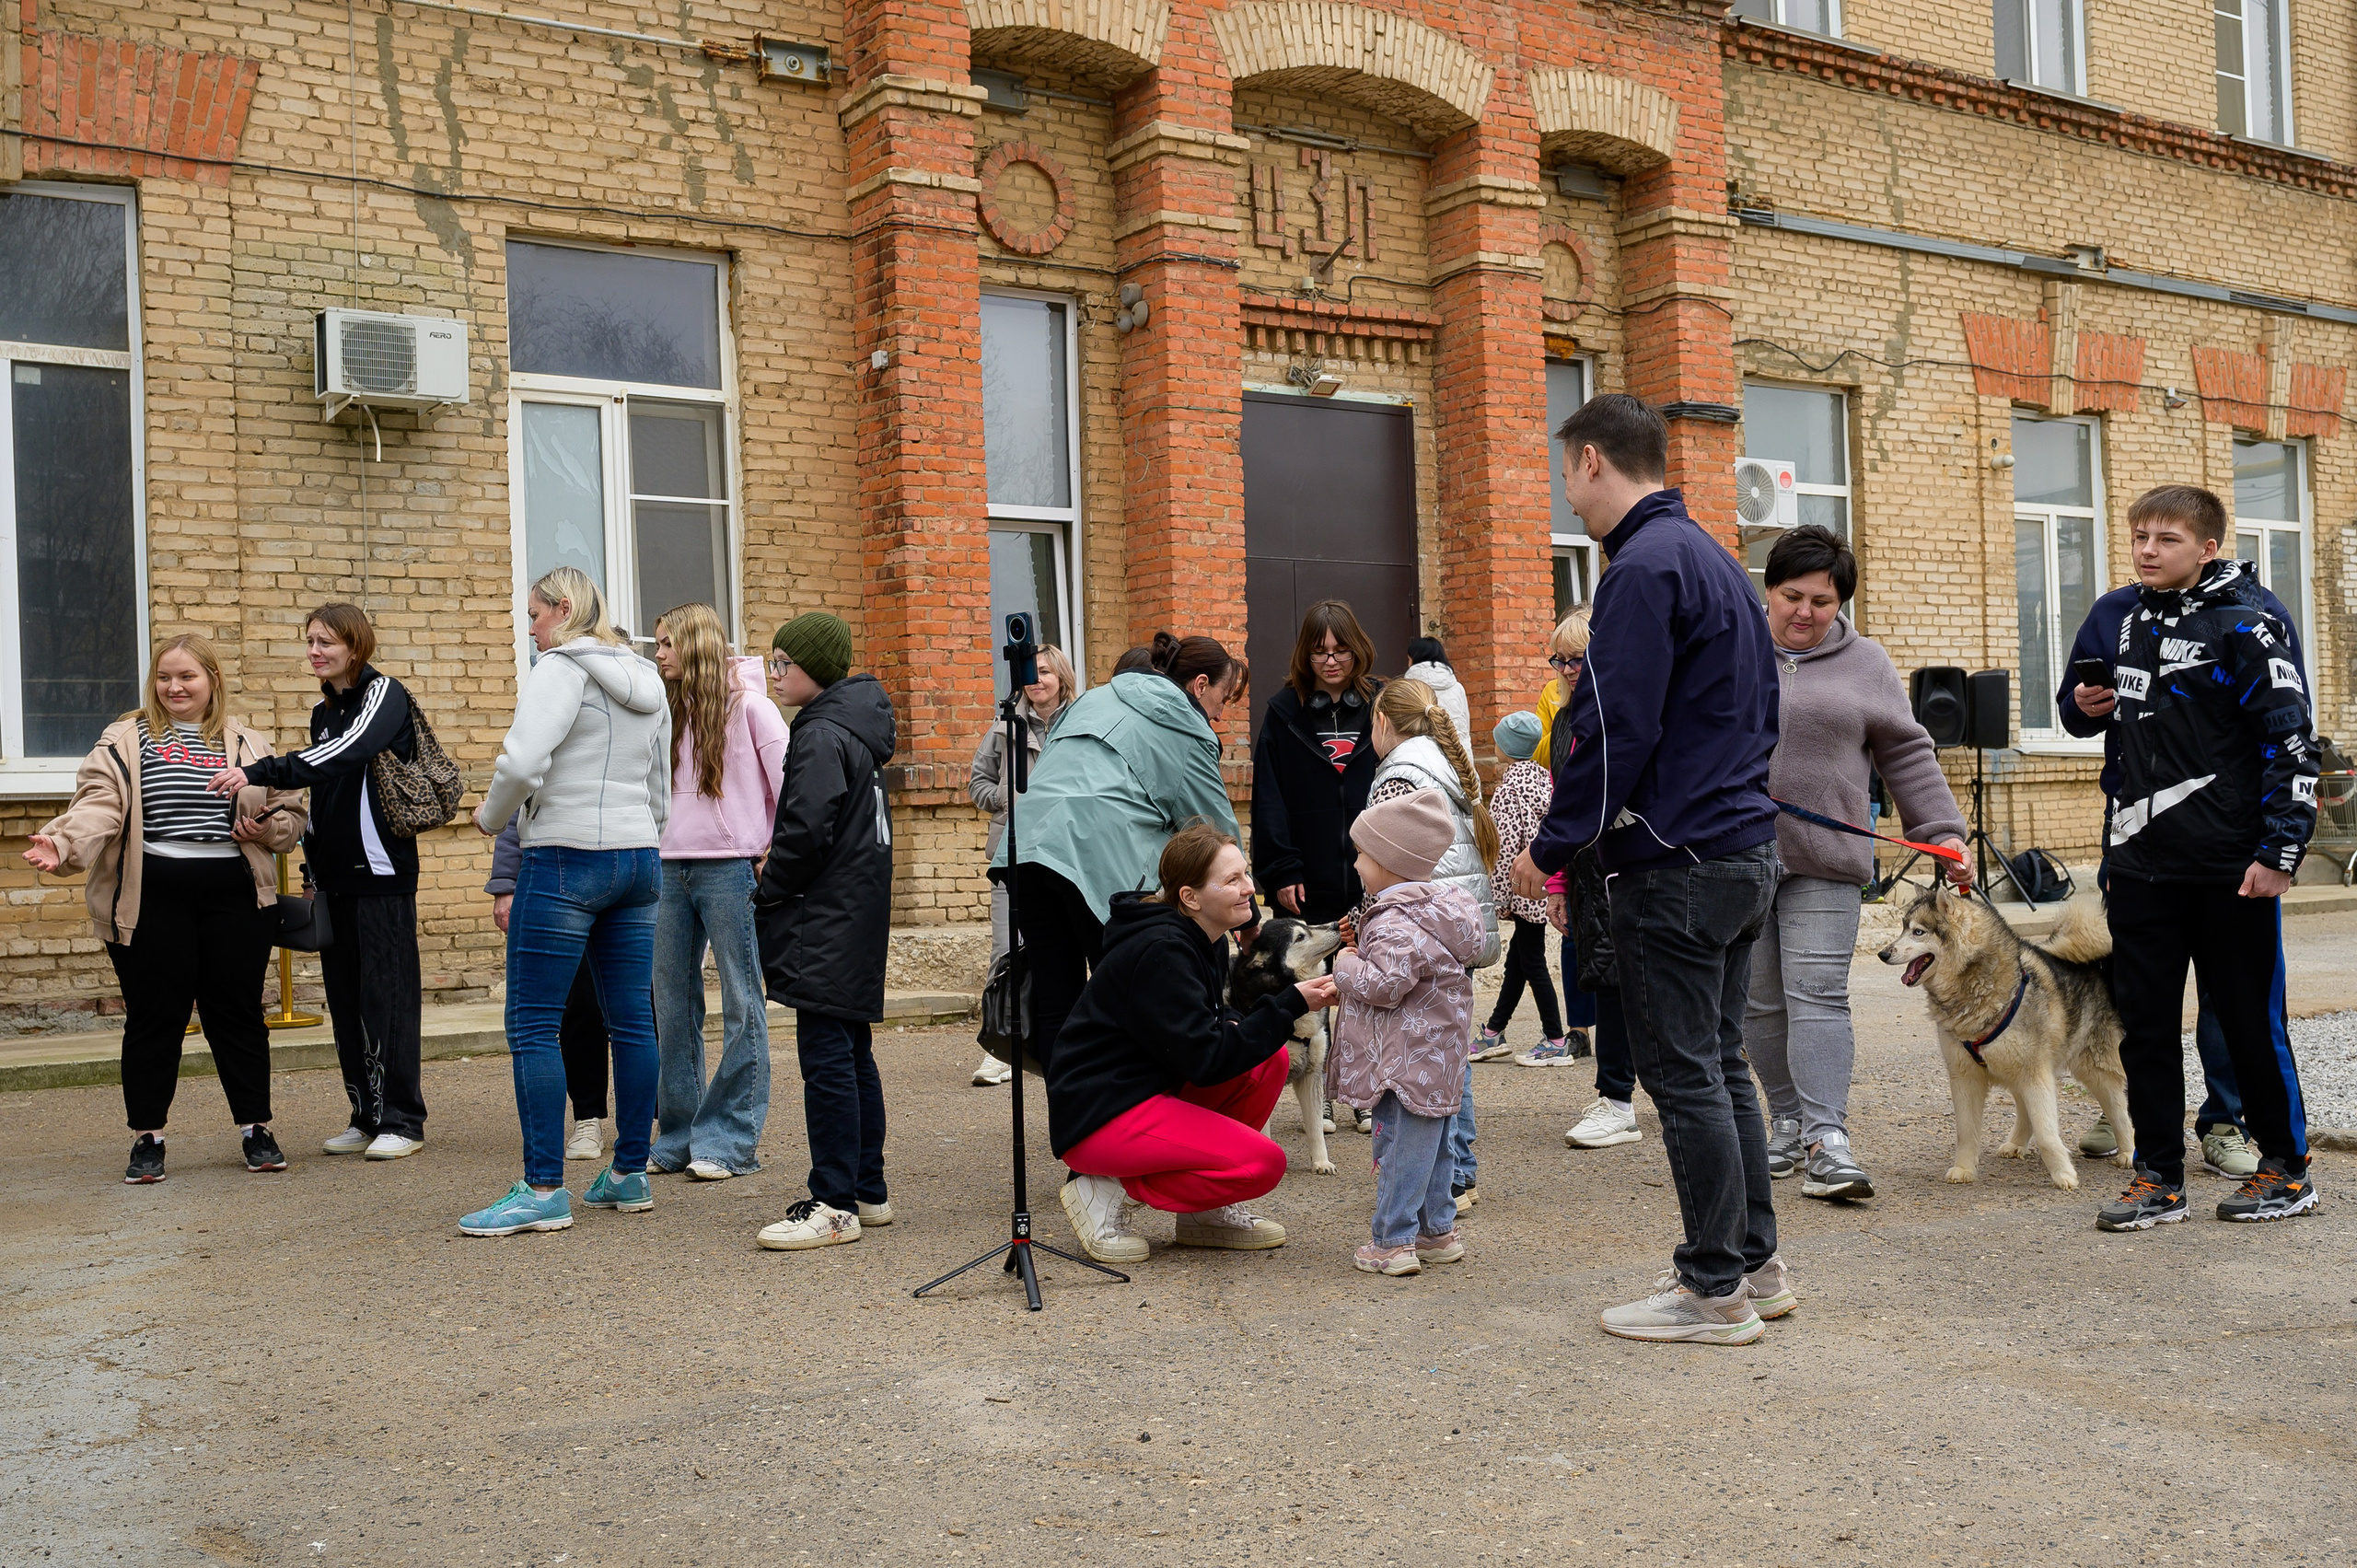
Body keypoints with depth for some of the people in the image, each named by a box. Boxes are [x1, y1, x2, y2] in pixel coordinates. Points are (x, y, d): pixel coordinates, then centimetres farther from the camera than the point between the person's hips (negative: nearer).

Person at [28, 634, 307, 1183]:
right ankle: (147, 1136, 15)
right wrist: (63, 843, -27)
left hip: (234, 896, 1)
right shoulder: (124, 741, 5)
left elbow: (290, 810, 17)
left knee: (237, 1012, 6)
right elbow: (98, 802, -9)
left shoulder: (248, 745, 12)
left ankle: (255, 1127, 17)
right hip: (151, 899, -1)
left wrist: (269, 830, -5)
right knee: (154, 1015, 4)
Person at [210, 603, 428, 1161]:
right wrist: (312, 864, 11)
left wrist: (258, 773, -31)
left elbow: (347, 752, -24)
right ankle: (366, 1118, 16)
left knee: (387, 995, -5)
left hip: (381, 871, -8)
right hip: (336, 874, 8)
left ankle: (403, 1121, 1)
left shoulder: (384, 693, -7)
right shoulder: (324, 712, 17)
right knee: (345, 998, 9)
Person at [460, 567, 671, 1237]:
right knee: (632, 1023, 10)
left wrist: (488, 816, -3)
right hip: (639, 858, 8)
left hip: (566, 860, -8)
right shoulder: (646, 682, 17)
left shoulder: (562, 669, -8)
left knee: (533, 1027, -3)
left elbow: (522, 762, -21)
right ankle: (630, 1176, 16)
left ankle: (543, 1190, -3)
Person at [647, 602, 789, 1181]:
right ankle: (677, 1137, 18)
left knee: (741, 1004, -1)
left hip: (728, 867, -7)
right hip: (671, 868, 7)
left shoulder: (745, 702, -3)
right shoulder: (668, 710, 16)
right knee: (672, 1005, 9)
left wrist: (777, 847, -9)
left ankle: (731, 1140, 4)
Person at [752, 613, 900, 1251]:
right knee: (852, 1054, 14)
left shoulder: (821, 736, -14)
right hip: (858, 918, 11)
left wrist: (767, 894, -7)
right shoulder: (856, 730, 17)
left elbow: (806, 833, -21)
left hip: (828, 923, -11)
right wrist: (779, 866, 19)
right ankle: (868, 1192, 21)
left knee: (825, 1058, -9)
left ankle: (834, 1204, -7)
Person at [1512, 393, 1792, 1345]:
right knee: (1720, 1066, 16)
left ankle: (1716, 1291, 6)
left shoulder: (1645, 567, -14)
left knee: (1683, 1075, -2)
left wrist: (1552, 846, -11)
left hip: (1675, 864, -10)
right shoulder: (1716, 561, 17)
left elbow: (1618, 730, -20)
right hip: (1745, 849, 10)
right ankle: (1755, 1264, 25)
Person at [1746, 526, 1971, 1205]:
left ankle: (1827, 1140, -11)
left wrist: (1943, 831, 4)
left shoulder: (1865, 663, 10)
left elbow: (1907, 756, 11)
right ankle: (1788, 1122, 20)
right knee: (1759, 1001, 6)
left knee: (1817, 995, -9)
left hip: (1824, 863, -1)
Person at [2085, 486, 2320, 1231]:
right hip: (2141, 863, 6)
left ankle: (2286, 1169, 21)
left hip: (2230, 866, -6)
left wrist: (2278, 852, -16)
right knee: (2144, 1022, 7)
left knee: (2249, 1017, 5)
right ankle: (2158, 1176, 16)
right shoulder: (2129, 621, 12)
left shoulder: (2244, 623, -9)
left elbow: (2292, 739, -12)